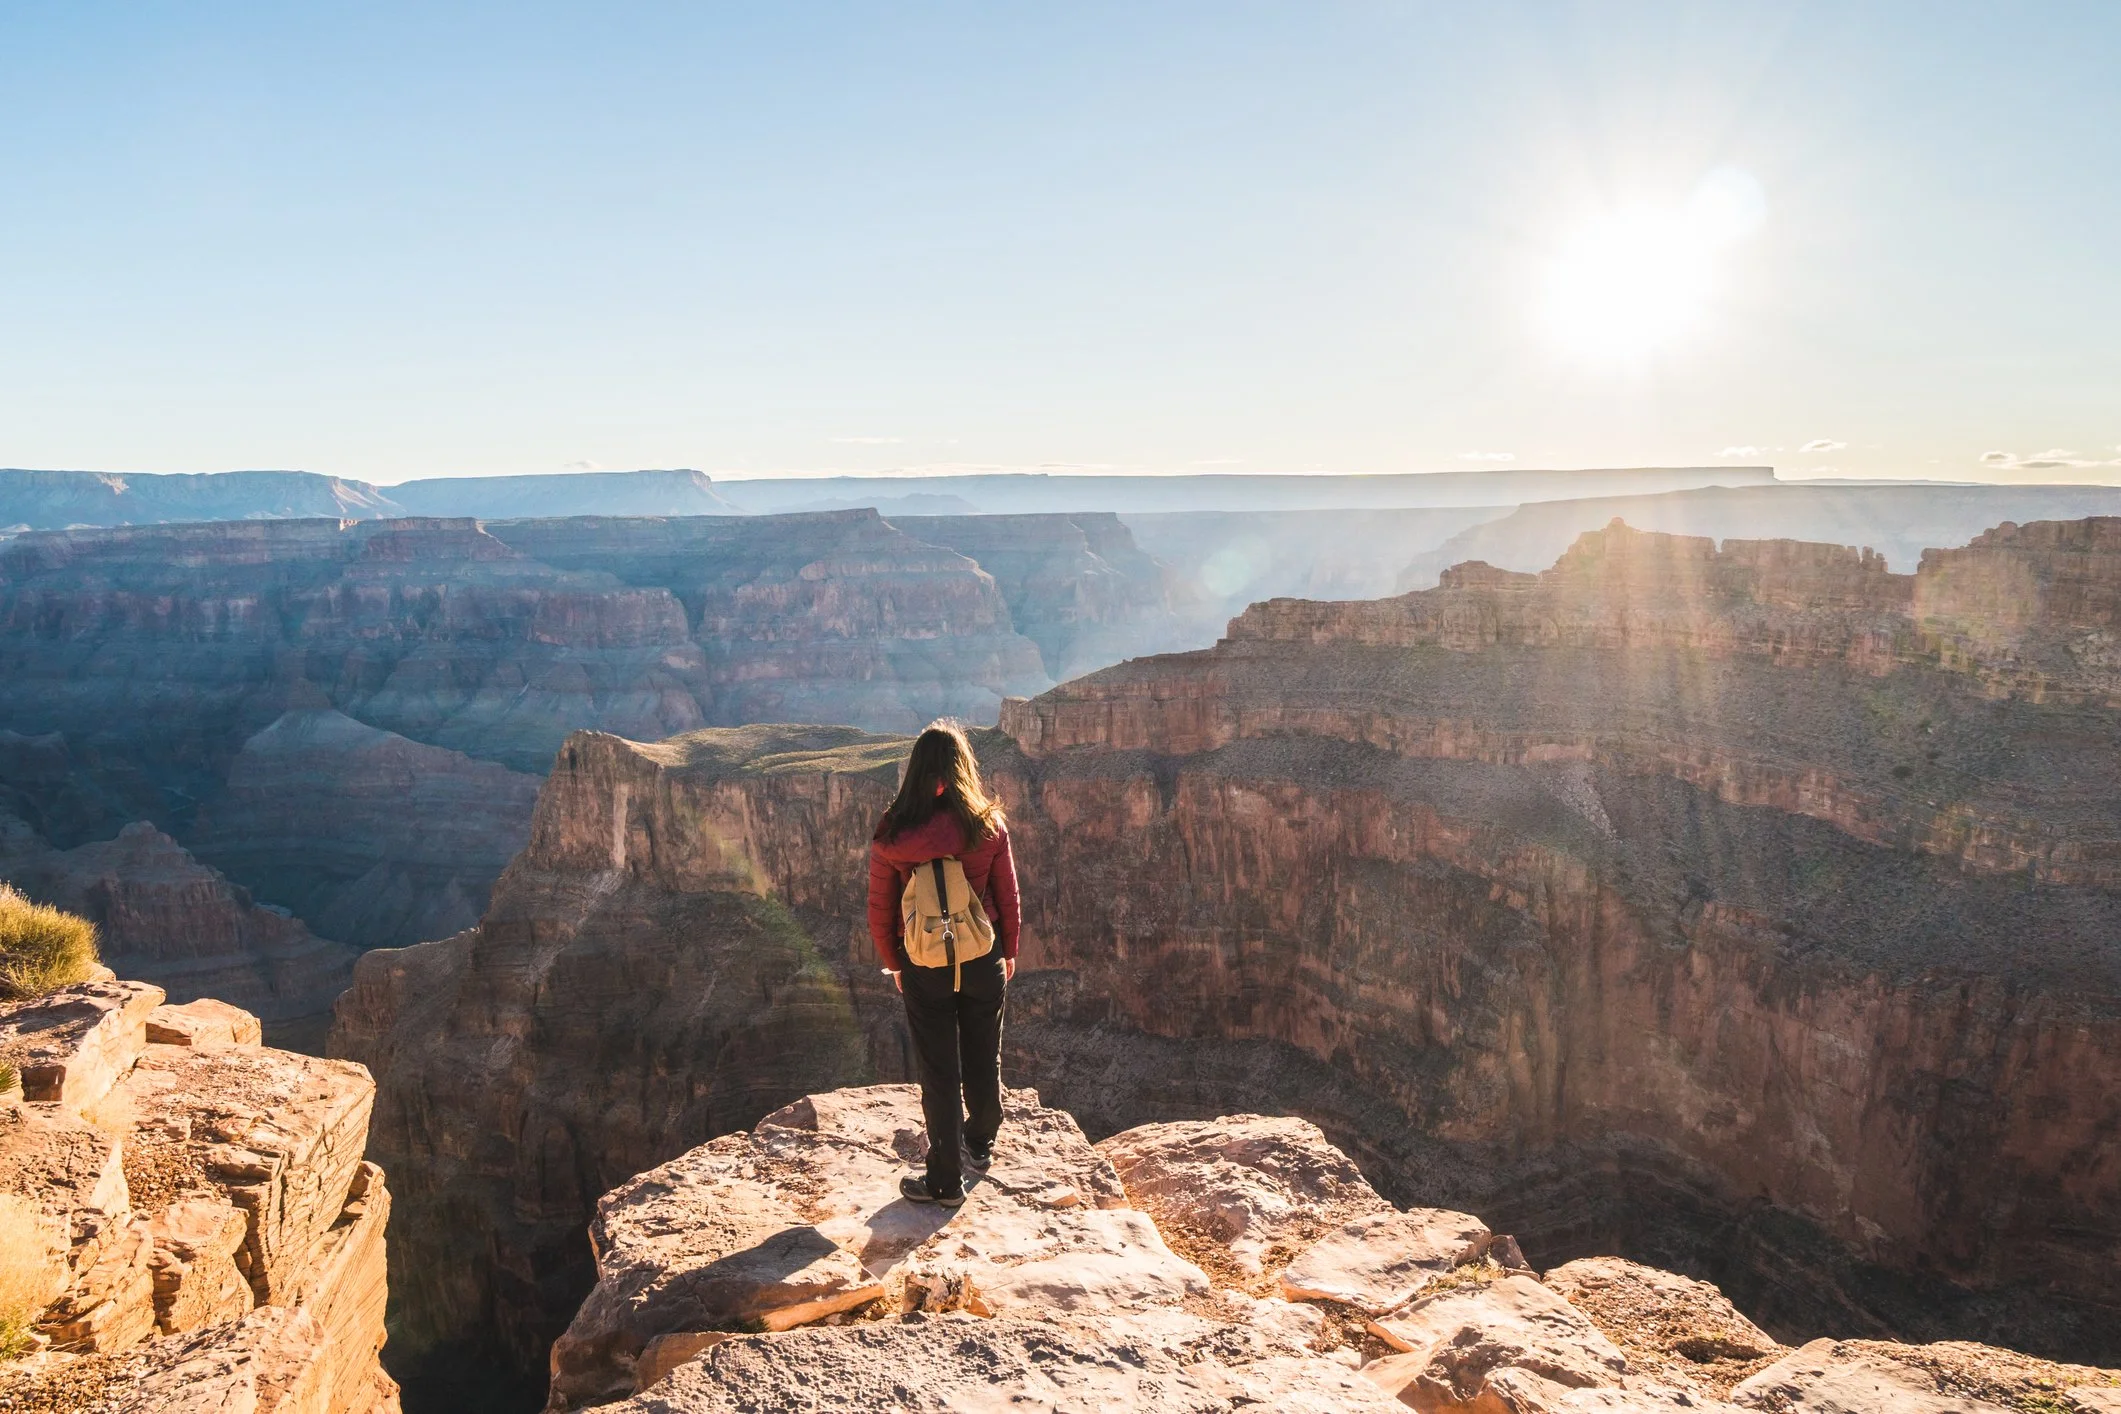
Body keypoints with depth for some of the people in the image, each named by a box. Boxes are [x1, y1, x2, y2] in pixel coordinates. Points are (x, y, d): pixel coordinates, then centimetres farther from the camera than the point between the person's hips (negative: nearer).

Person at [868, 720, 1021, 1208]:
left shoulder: (892, 836, -12)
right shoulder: (989, 825, -11)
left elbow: (880, 912, -4)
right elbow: (1008, 897, -2)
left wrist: (894, 964, 12)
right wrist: (1009, 952, 14)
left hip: (924, 966, -1)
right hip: (983, 959, 1)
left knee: (938, 1070, 10)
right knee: (983, 1059, 21)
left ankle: (945, 1181, 19)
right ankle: (979, 1145, 44)